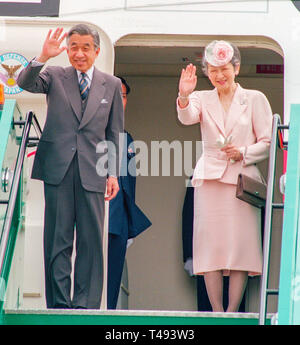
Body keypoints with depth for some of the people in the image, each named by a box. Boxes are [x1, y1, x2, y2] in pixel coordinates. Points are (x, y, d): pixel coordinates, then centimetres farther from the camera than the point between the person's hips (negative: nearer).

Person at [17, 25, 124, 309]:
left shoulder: (112, 85, 11)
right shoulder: (54, 76, 8)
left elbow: (114, 133, 11)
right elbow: (25, 83, -12)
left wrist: (113, 173, 4)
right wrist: (43, 57, -27)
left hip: (92, 171, 1)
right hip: (58, 168, -1)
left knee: (91, 240, -1)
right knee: (57, 238, 1)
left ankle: (86, 304, 5)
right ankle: (58, 304, 6)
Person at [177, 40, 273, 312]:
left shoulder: (255, 99, 7)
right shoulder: (202, 99, 10)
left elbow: (268, 142, 5)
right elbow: (187, 118, -13)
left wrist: (244, 154, -11)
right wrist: (184, 97, -33)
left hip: (242, 178, -1)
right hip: (210, 178, 1)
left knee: (241, 242, -7)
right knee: (210, 242, -3)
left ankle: (233, 311, -2)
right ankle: (216, 312, 2)